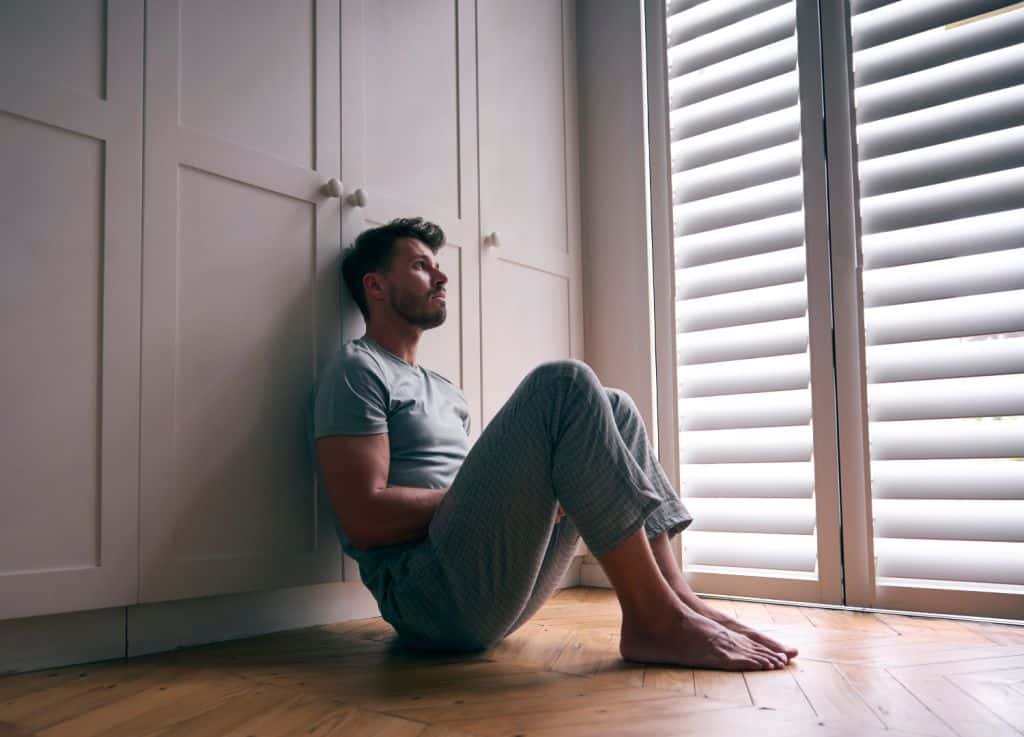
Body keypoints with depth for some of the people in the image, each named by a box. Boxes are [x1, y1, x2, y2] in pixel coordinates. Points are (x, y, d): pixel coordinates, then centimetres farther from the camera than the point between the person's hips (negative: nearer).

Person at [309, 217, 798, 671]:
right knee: (563, 385, -20)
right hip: (431, 594, -9)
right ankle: (654, 618, -20)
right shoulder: (357, 369, 0)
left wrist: (531, 487, 1)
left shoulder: (442, 389, 28)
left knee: (610, 408, 8)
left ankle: (675, 597, -7)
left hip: (499, 594, 9)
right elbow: (365, 520, -12)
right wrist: (479, 492, -9)